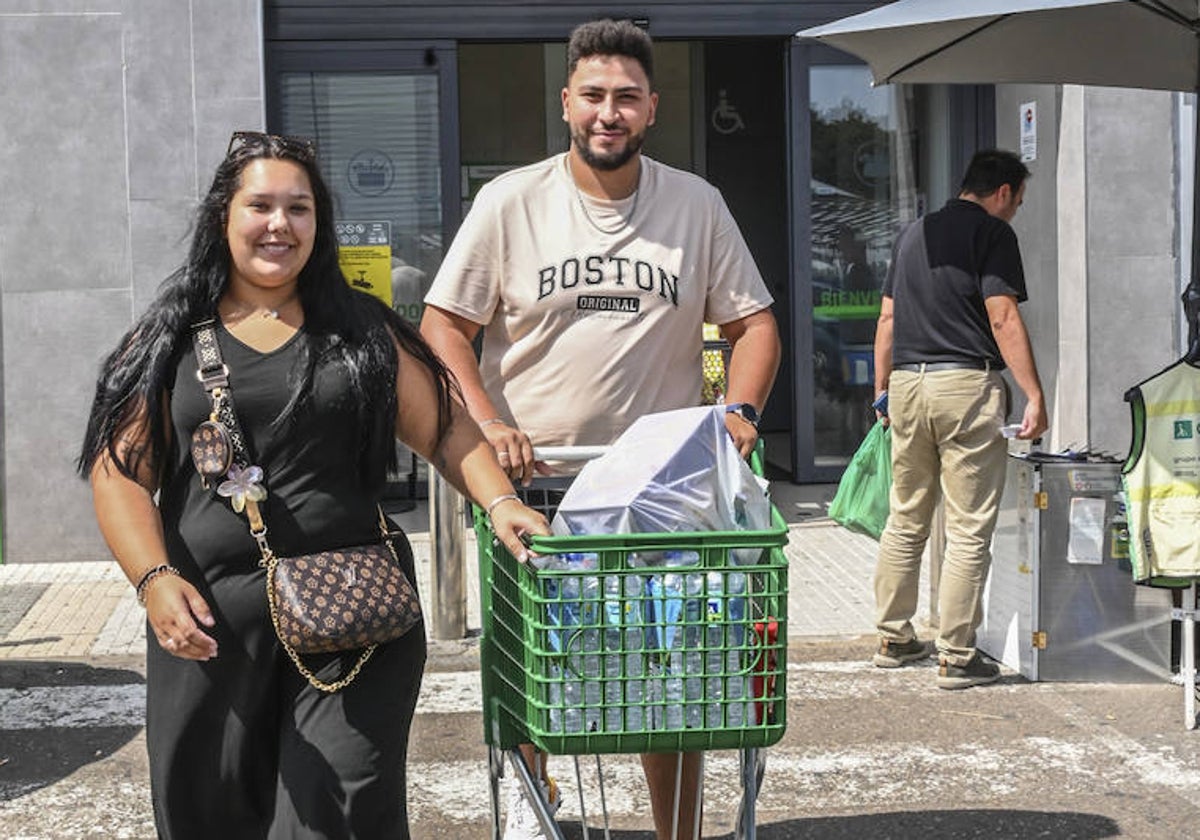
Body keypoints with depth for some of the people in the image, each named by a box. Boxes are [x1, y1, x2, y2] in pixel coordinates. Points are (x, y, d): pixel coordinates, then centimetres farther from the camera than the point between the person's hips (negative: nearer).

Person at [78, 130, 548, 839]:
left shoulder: (363, 331, 11)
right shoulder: (171, 340, 7)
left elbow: (444, 428, 8)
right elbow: (121, 473, 1)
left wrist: (500, 501, -10)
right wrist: (155, 580, -14)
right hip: (209, 617, 0)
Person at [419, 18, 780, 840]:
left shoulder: (697, 204, 4)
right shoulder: (511, 201, -2)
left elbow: (753, 322, 8)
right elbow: (444, 325, -2)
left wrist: (740, 411, -10)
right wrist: (487, 424, -16)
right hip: (533, 477, -1)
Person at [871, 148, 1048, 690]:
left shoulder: (914, 233, 17)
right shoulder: (992, 233, -4)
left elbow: (887, 319, 18)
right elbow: (1003, 320, -13)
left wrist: (882, 390, 23)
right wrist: (1035, 397, -13)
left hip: (907, 383, 7)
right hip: (967, 384, -7)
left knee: (905, 523, 15)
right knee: (968, 531, -2)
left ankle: (894, 640, 22)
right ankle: (956, 657, -1)